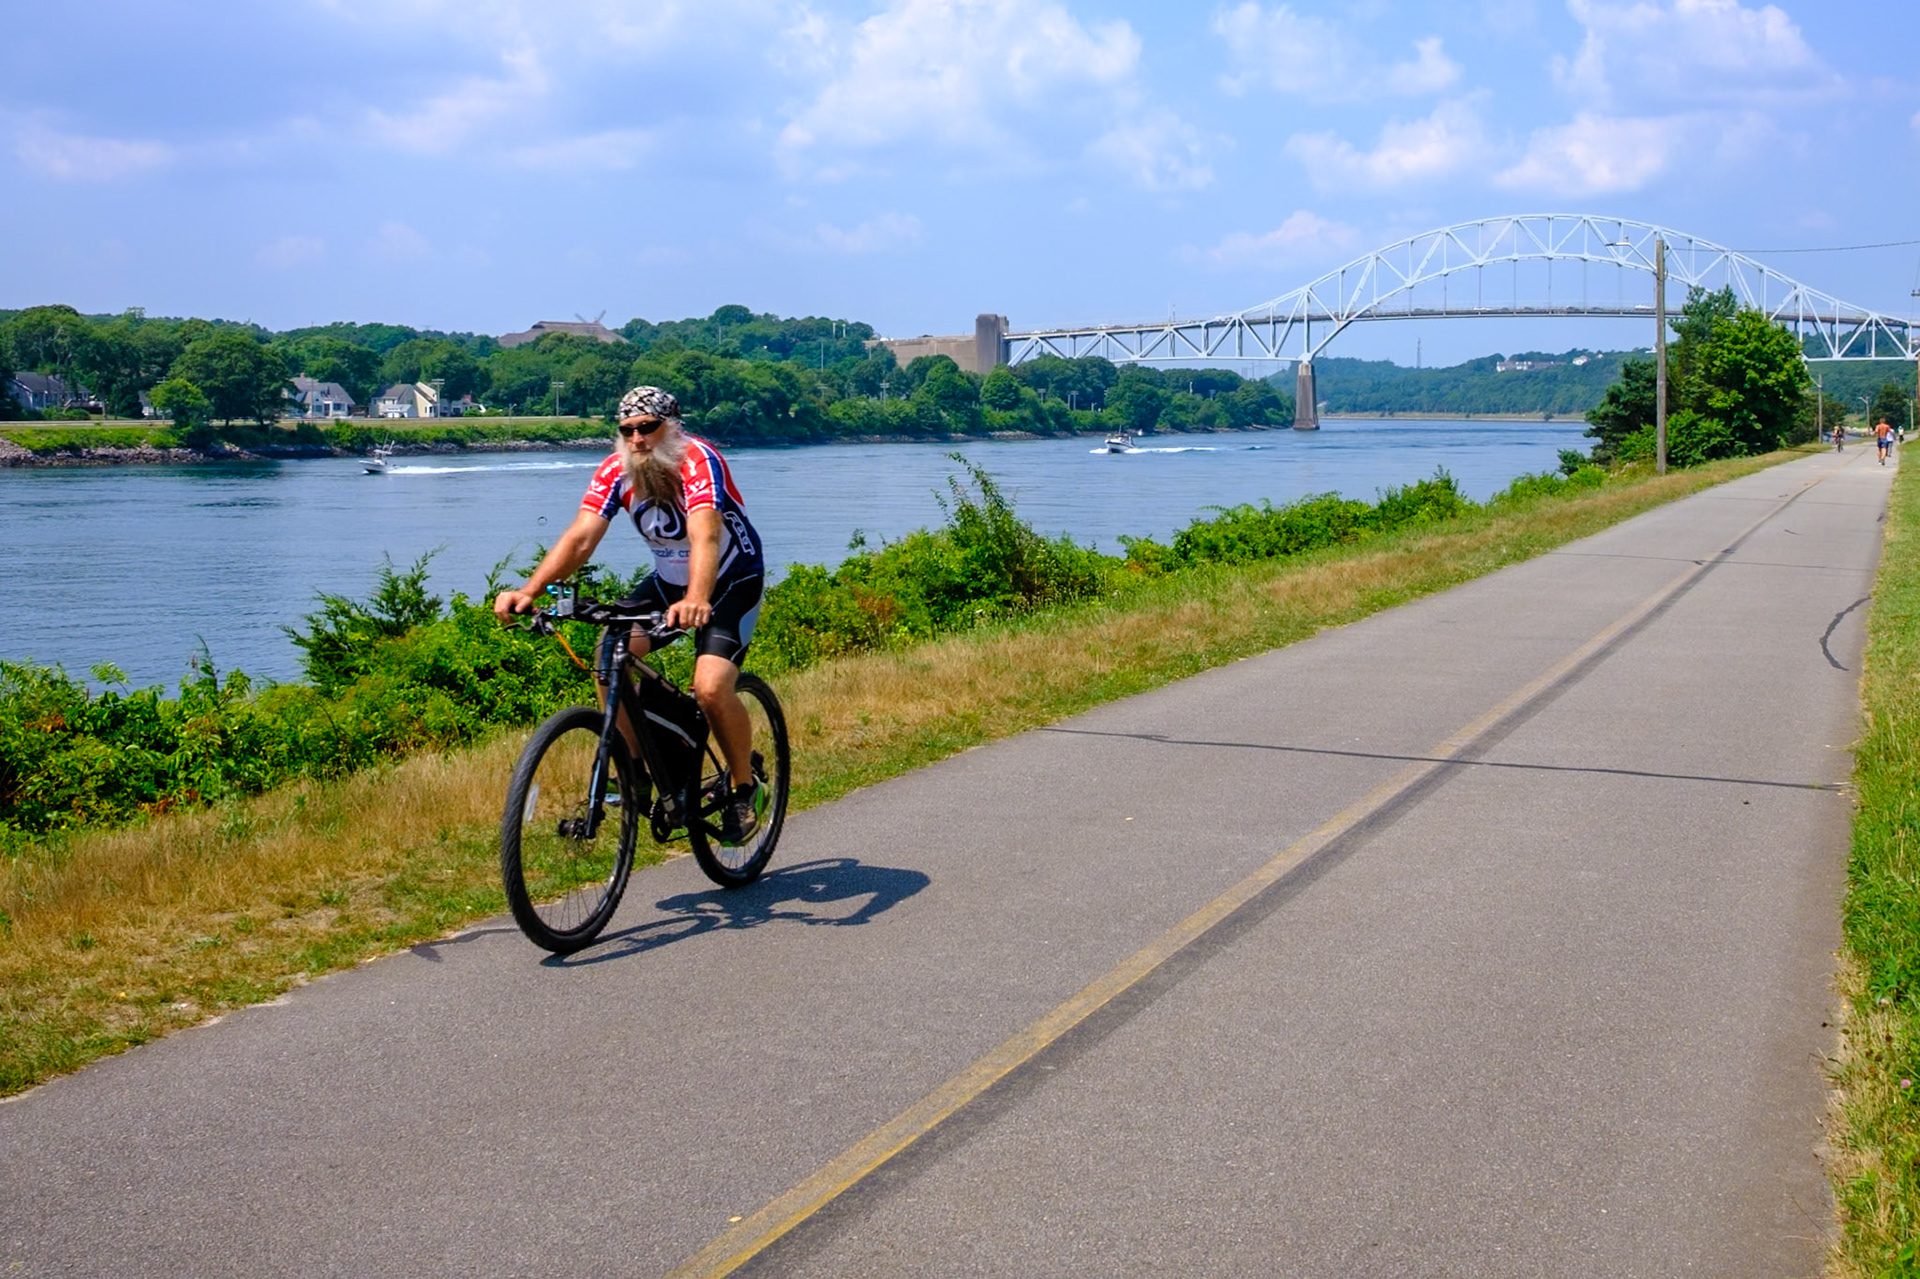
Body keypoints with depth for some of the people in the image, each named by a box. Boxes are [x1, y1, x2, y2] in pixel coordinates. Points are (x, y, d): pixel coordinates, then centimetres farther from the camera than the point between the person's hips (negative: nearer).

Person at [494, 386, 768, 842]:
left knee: (711, 688, -25)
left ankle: (746, 787, 1)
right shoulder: (616, 471, -13)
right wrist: (529, 590, -39)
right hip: (667, 580, 6)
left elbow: (705, 535, -45)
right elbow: (580, 536, -23)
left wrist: (696, 600, -64)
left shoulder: (697, 460, -28)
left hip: (733, 581, -6)